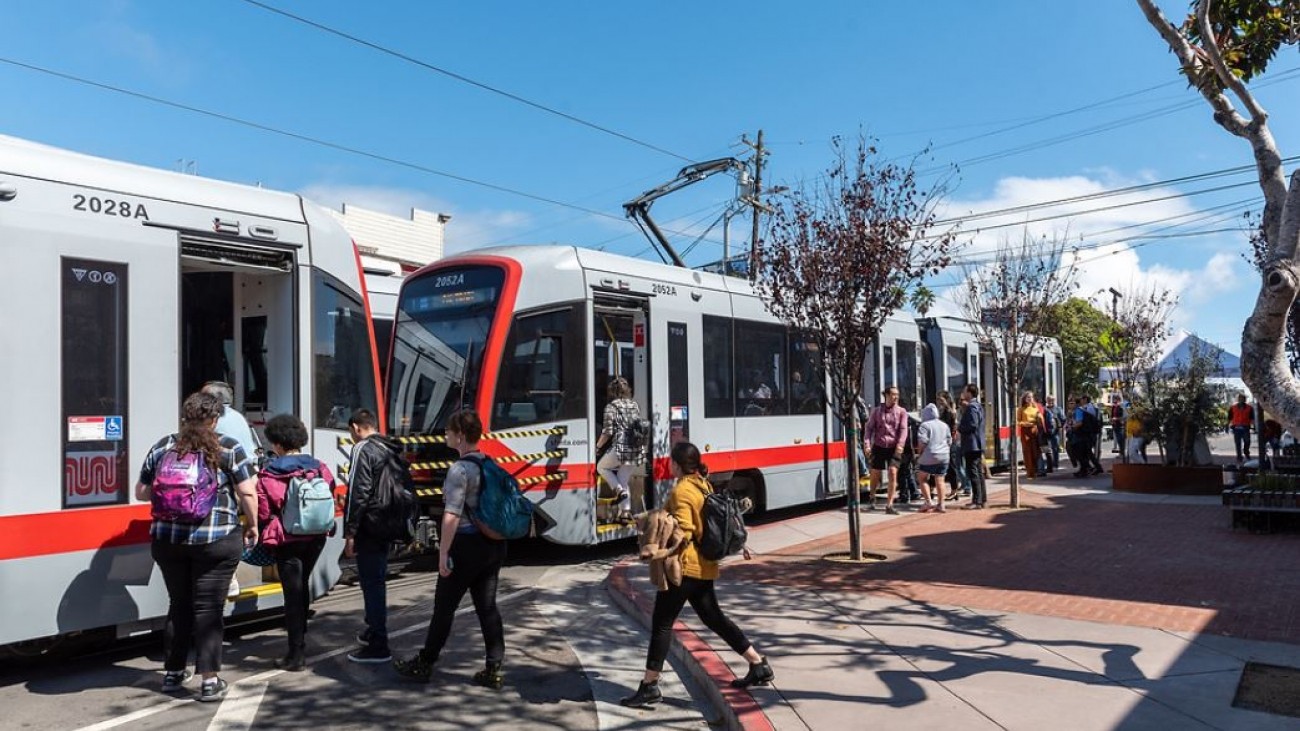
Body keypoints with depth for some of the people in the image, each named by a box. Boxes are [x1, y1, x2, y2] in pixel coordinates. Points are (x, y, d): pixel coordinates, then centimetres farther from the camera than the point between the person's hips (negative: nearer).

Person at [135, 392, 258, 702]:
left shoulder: (162, 447, 7)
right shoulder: (229, 448, -5)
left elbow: (142, 493, 12)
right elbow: (247, 493, -9)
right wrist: (252, 525, 4)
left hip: (167, 540, 4)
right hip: (216, 540, -4)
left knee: (178, 605, 18)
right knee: (208, 608, 2)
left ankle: (173, 673, 29)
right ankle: (209, 681, 5)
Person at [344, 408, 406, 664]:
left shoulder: (363, 449, -12)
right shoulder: (391, 450, 13)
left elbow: (358, 494, -19)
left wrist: (350, 533, -17)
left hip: (368, 528, -9)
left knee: (371, 583, -4)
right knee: (376, 581, 21)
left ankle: (378, 646, -1)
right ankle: (373, 631, 35)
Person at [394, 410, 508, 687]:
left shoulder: (460, 469, -15)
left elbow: (452, 515, -20)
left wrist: (443, 552, -17)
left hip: (467, 545, -7)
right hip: (494, 544, 7)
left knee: (444, 606, 7)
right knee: (487, 606, 10)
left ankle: (424, 664, 20)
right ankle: (493, 669, 11)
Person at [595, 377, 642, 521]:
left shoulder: (611, 407, -5)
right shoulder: (635, 405, 13)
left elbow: (608, 432, -9)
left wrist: (597, 446, 3)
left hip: (620, 449, -6)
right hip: (636, 450, 6)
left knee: (601, 467, 21)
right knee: (624, 480, 18)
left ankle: (619, 490, 5)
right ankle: (626, 510, 9)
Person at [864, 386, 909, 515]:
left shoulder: (901, 411, 3)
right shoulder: (876, 411, 4)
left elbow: (903, 429, -6)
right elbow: (869, 428, 3)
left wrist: (900, 444, -20)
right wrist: (867, 444, -10)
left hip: (893, 447, -1)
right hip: (878, 446, 1)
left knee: (893, 473, -13)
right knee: (875, 474, 8)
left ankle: (889, 505, -7)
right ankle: (872, 497, 37)